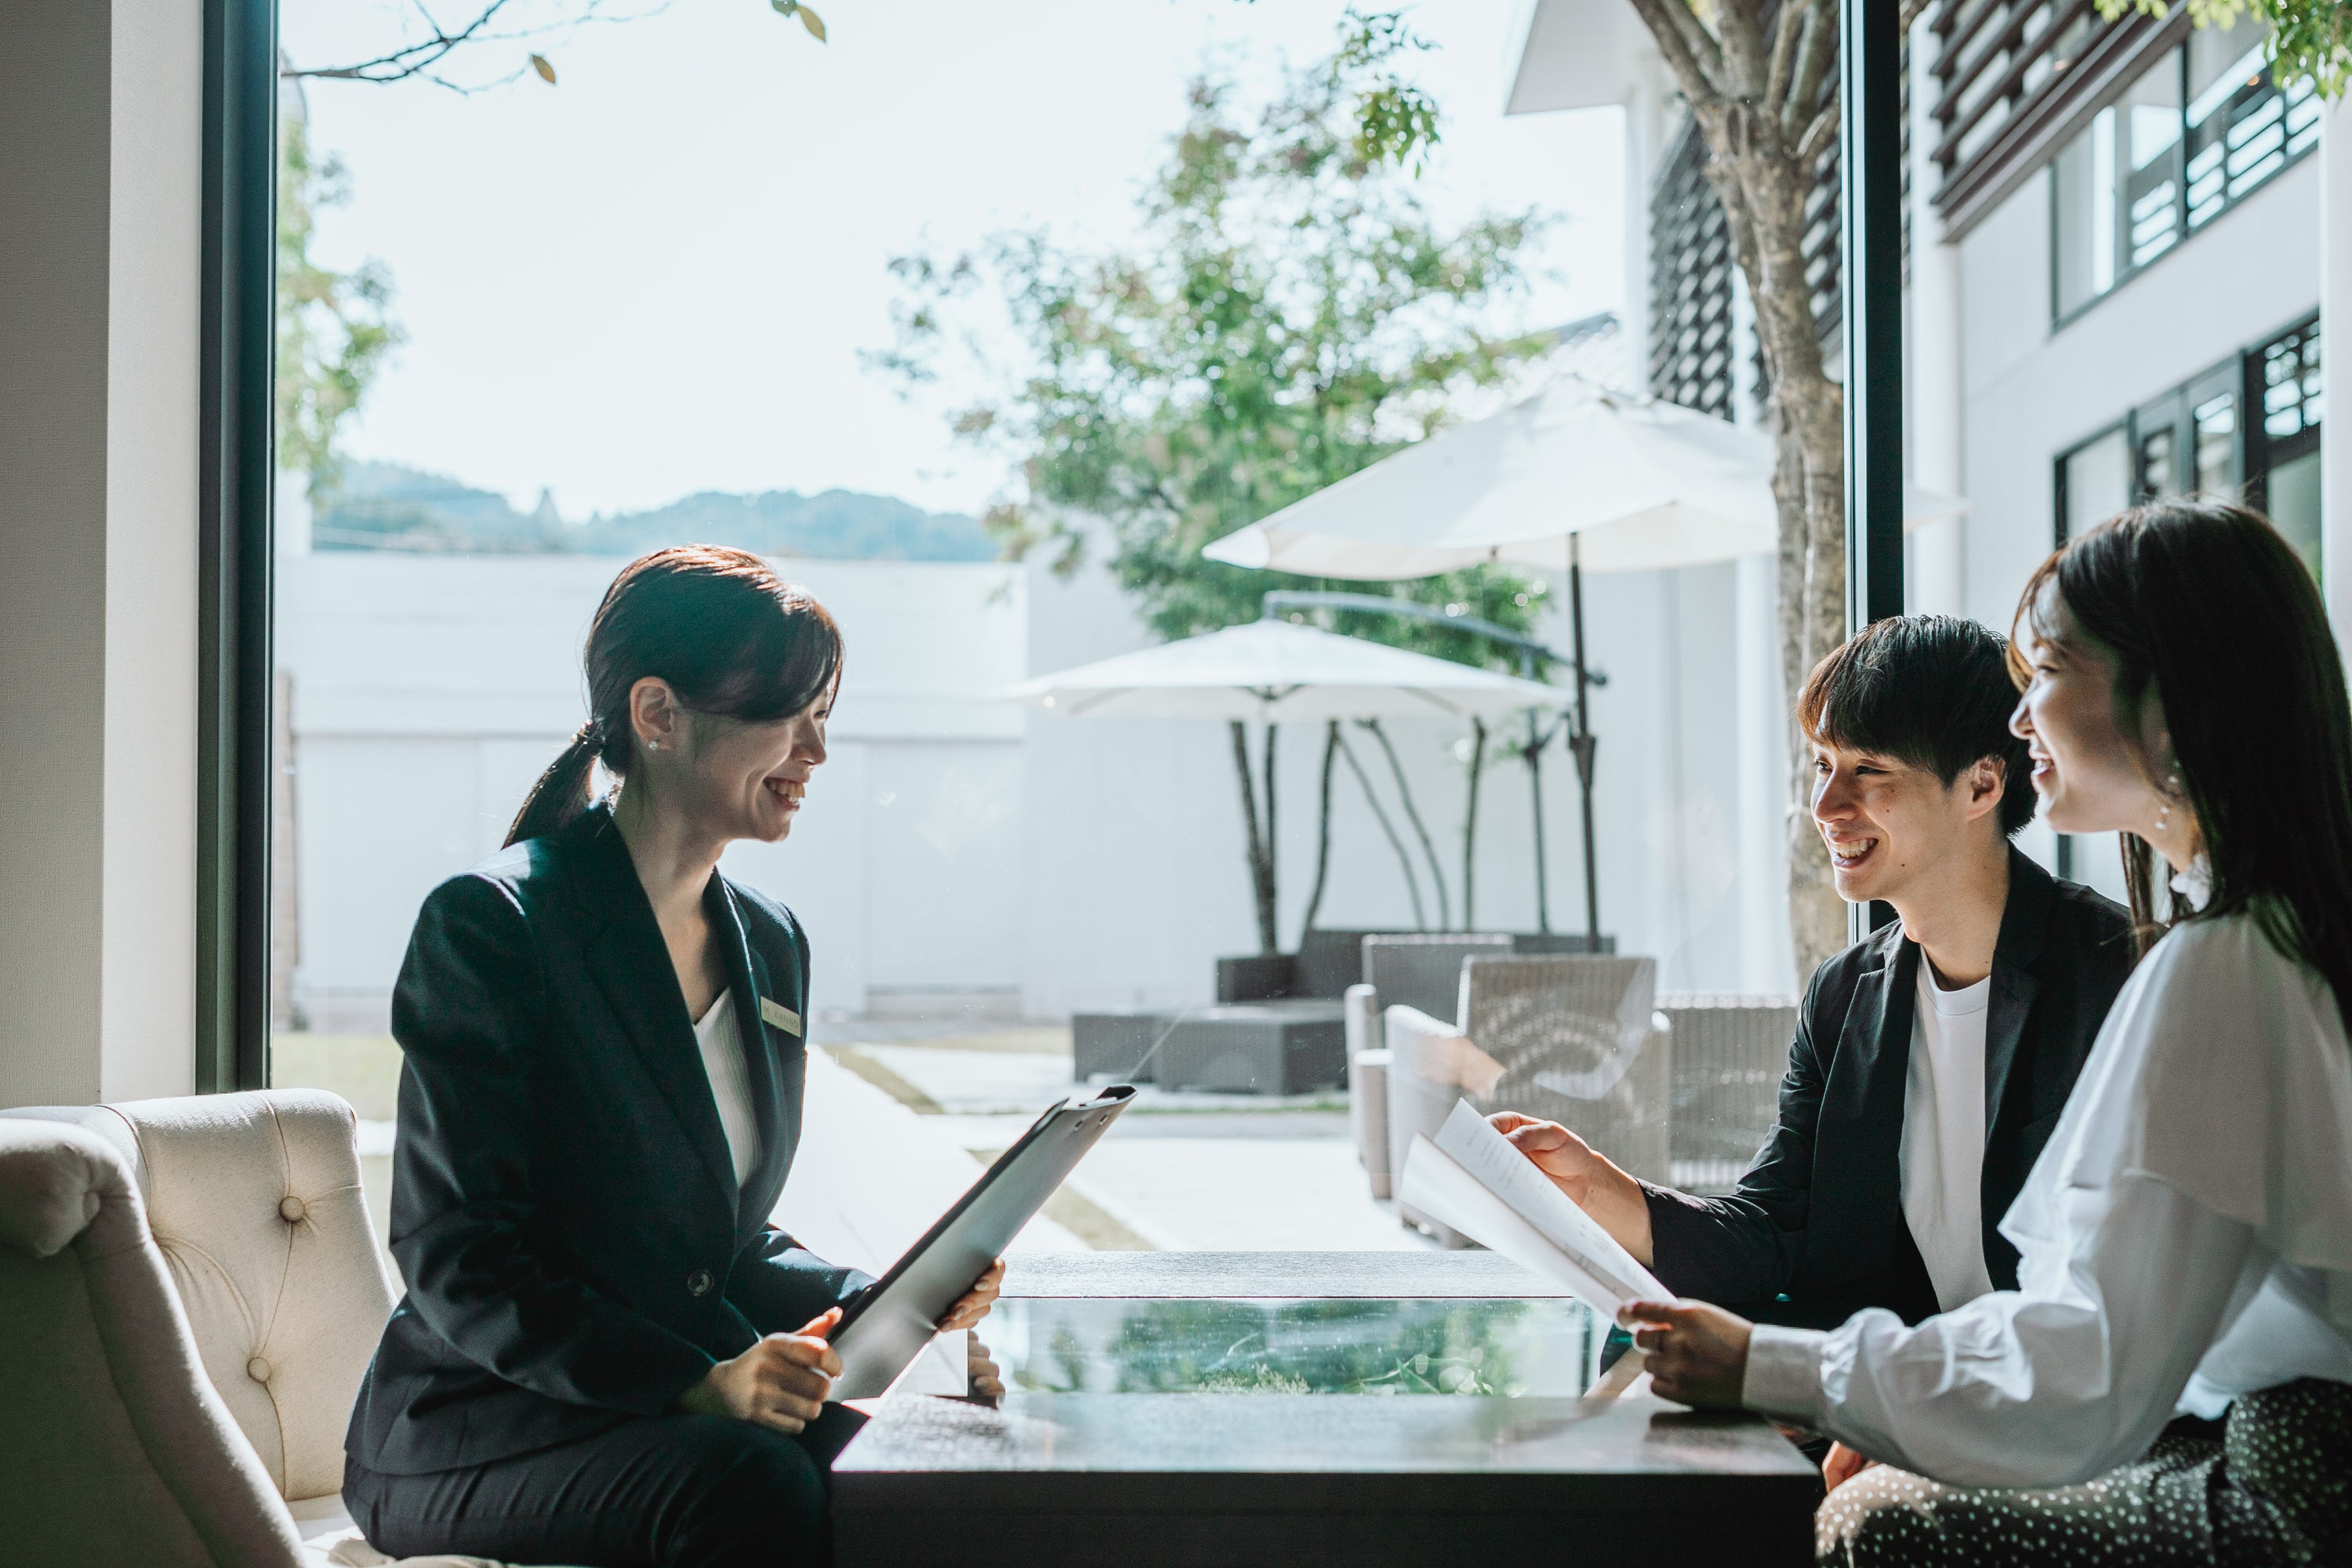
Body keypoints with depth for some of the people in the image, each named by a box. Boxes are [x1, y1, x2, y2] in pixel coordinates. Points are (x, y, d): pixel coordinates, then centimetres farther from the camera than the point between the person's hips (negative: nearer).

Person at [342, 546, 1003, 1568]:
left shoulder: (768, 943, 12)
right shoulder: (489, 924, -11)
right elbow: (457, 1262, -16)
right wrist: (698, 1383, -26)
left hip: (687, 1404, 6)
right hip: (470, 1436, -6)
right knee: (752, 1483, -35)